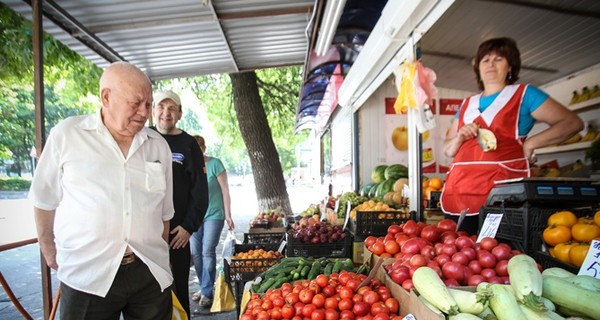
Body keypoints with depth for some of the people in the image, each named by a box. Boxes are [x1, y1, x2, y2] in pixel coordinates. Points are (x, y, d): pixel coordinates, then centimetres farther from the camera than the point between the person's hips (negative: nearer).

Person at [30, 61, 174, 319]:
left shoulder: (159, 146, 5)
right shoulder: (66, 134, -4)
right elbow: (45, 200, 7)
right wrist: (49, 250, 13)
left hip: (150, 274, 3)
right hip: (87, 277, -2)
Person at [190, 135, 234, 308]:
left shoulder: (215, 164, -8)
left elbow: (225, 190, -6)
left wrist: (228, 215, -7)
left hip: (213, 215, -4)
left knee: (208, 252, -6)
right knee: (196, 253, 7)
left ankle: (207, 292, 3)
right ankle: (203, 287, 23)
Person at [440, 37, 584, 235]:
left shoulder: (524, 94, 10)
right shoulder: (466, 104, 22)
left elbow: (572, 122, 3)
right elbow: (448, 150, 22)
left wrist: (531, 143, -8)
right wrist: (460, 138, 0)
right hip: (458, 192, 4)